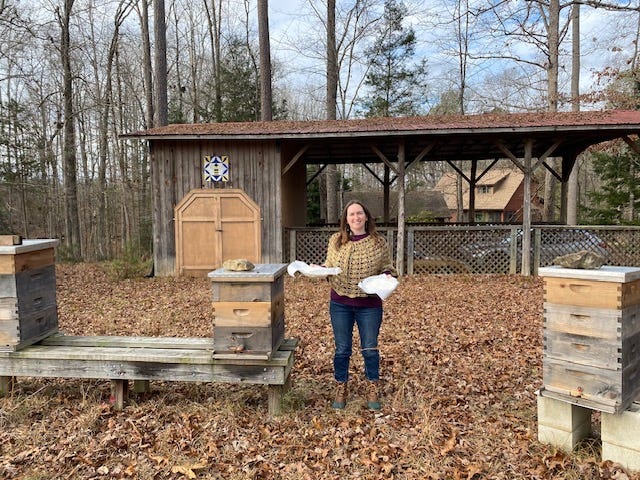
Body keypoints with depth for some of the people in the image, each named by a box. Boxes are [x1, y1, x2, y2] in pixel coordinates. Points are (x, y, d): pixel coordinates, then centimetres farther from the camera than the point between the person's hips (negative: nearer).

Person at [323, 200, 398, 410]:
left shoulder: (378, 242, -3)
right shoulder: (336, 240, 0)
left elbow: (387, 268, 6)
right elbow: (329, 266, 10)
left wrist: (388, 276, -15)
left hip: (369, 305, -1)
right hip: (340, 304, 1)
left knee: (370, 349, 10)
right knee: (342, 349, 10)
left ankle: (372, 391, 28)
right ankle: (341, 389, 28)